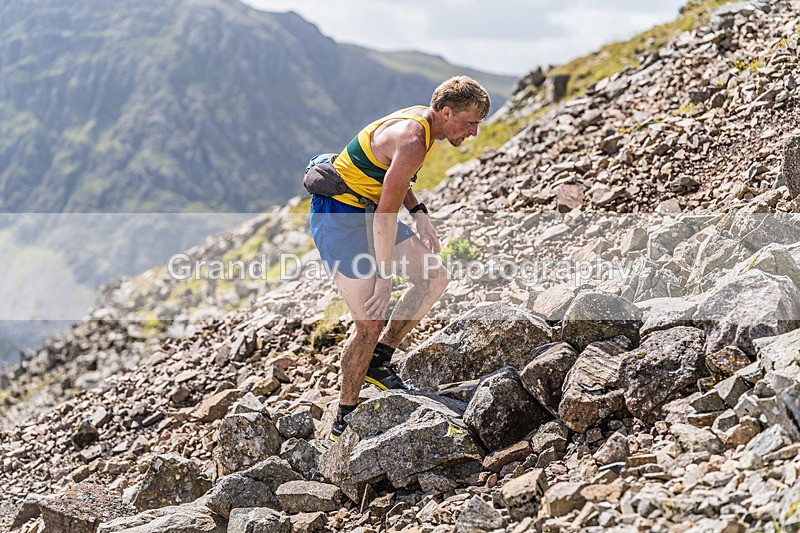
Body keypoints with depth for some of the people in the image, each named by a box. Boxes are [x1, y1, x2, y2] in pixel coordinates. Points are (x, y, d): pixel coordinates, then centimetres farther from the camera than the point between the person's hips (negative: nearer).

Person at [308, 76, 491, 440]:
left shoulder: (422, 120, 4)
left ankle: (378, 362, 14)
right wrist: (384, 278, -22)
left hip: (366, 213, 10)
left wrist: (417, 213, 7)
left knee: (435, 278, 7)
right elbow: (386, 213, -27)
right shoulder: (413, 142, -27)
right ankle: (344, 419, 7)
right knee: (370, 325, -8)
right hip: (339, 217, -10)